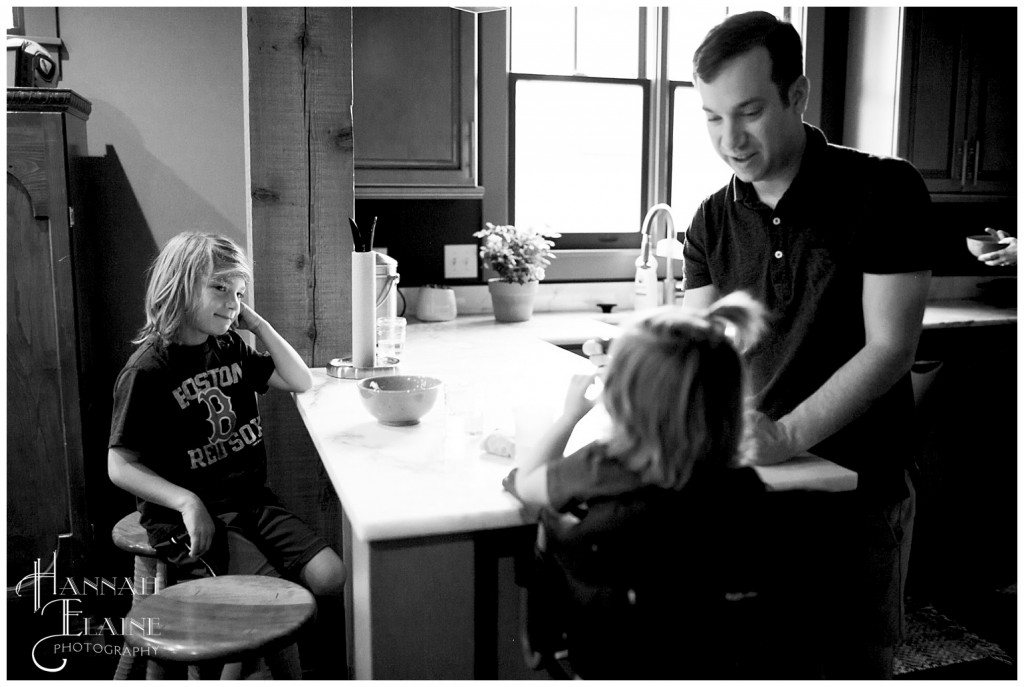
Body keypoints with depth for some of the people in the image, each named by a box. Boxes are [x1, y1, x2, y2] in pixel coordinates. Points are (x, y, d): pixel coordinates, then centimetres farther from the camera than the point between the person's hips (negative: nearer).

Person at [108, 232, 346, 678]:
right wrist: (186, 502, -25)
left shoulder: (230, 349, 10)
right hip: (189, 519, -6)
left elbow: (300, 381, 10)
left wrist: (258, 324, 1)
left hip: (250, 501, 7)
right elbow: (120, 465, -10)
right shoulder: (147, 372, -10)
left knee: (332, 578, -11)